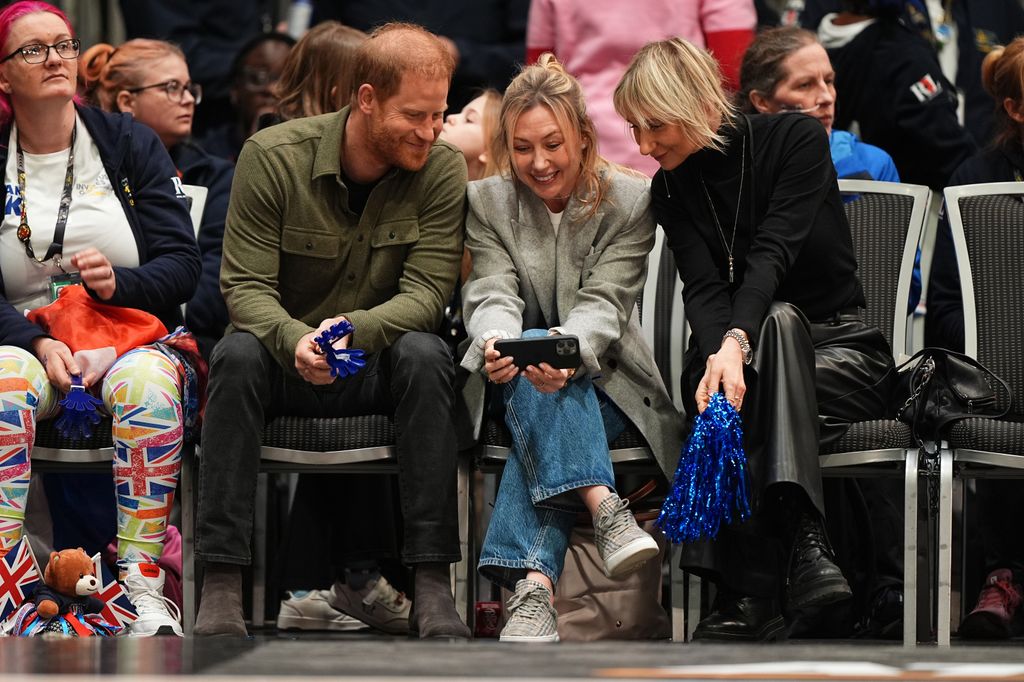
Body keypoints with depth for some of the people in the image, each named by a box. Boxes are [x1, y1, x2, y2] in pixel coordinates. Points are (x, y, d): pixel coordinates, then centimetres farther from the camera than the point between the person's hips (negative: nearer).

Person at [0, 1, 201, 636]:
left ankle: (145, 589, -40)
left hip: (135, 338, 0)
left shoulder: (130, 143, 9)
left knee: (148, 382, -37)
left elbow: (183, 263, 4)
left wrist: (120, 283, -18)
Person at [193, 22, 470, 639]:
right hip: (287, 366, 0)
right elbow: (245, 286, -13)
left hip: (380, 371, 1)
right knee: (239, 354, -33)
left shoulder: (443, 169, -7)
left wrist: (357, 330, -36)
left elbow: (427, 292, -14)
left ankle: (433, 584, -32)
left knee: (425, 354, -32)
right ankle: (222, 585, -36)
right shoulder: (273, 156, -10)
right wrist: (294, 340, -36)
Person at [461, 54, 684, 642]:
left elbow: (604, 303, -13)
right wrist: (496, 343, -36)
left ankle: (534, 582, -52)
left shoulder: (629, 201, -2)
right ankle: (604, 508, -52)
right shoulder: (487, 203, 4)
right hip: (519, 383, 1)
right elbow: (493, 294, -9)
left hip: (602, 378, -1)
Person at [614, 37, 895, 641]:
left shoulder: (796, 139, -8)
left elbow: (773, 253, -23)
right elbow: (702, 288, -12)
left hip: (842, 348, -2)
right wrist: (720, 352, -36)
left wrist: (738, 342, -41)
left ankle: (751, 593, -49)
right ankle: (800, 543, -49)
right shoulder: (672, 188, 3)